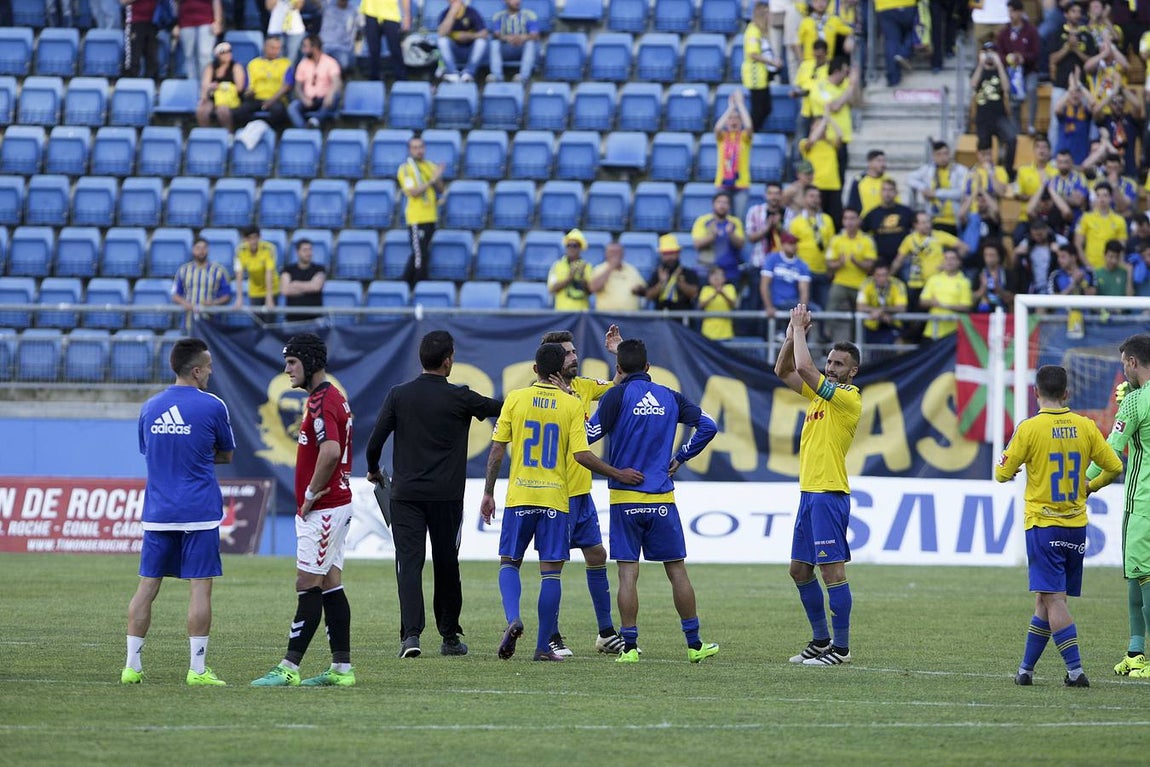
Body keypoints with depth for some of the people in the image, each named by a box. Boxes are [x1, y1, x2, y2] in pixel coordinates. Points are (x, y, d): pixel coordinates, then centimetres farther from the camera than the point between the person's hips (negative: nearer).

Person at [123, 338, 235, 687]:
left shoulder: (150, 408, 7)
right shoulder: (212, 406, -6)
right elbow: (227, 454, 6)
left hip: (158, 513, 4)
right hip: (199, 513, -4)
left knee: (147, 586, 8)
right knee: (200, 587, -2)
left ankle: (132, 665, 9)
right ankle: (197, 669, -4)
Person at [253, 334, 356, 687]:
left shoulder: (321, 402, -17)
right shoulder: (333, 397, 17)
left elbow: (330, 451, -31)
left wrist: (310, 495, -19)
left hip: (322, 510, -10)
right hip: (336, 506, 10)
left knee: (309, 587, -9)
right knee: (330, 587, 10)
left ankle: (289, 668, -9)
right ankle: (342, 668, 11)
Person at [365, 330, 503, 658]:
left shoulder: (398, 395, -1)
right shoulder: (459, 398, -6)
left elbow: (375, 441, -1)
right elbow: (500, 408, 6)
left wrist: (374, 470, 19)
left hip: (405, 493, 1)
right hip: (446, 495, -1)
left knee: (409, 562, -3)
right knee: (446, 565, 11)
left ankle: (411, 634, -18)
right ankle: (450, 637, 19)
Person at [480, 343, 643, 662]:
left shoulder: (515, 399, 0)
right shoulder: (572, 405, -3)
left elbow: (497, 449, 0)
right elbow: (581, 454, -10)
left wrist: (488, 493, 8)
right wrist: (618, 474, 1)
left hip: (519, 496, 1)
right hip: (555, 499, -1)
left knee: (509, 563, 13)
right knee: (551, 572, 4)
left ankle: (513, 619, -13)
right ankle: (544, 646, 4)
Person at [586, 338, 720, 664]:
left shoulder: (618, 395, -5)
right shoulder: (670, 397, 8)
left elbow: (591, 434, -9)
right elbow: (707, 426, 6)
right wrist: (680, 457, 14)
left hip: (625, 498, -3)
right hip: (662, 500, 3)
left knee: (628, 573, -1)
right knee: (677, 570, 9)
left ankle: (629, 646, -5)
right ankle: (694, 645, 12)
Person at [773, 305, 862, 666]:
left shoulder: (849, 397, -10)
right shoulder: (820, 392, 16)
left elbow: (803, 368, -19)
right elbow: (784, 371, 20)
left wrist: (799, 329, -8)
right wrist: (792, 334, 6)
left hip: (829, 494, -10)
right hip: (809, 492, 10)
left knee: (832, 569, -10)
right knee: (800, 569, 12)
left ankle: (841, 647, -8)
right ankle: (821, 640, 21)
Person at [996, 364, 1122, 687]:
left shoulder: (1030, 428, -10)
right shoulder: (1085, 427, 1)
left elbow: (1003, 473, -6)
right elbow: (1114, 466, 5)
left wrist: (1006, 468, 18)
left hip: (1042, 524, -4)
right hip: (1076, 525, 4)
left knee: (1053, 598, -7)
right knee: (1046, 600, 12)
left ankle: (1075, 670, -17)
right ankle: (1025, 669, 17)